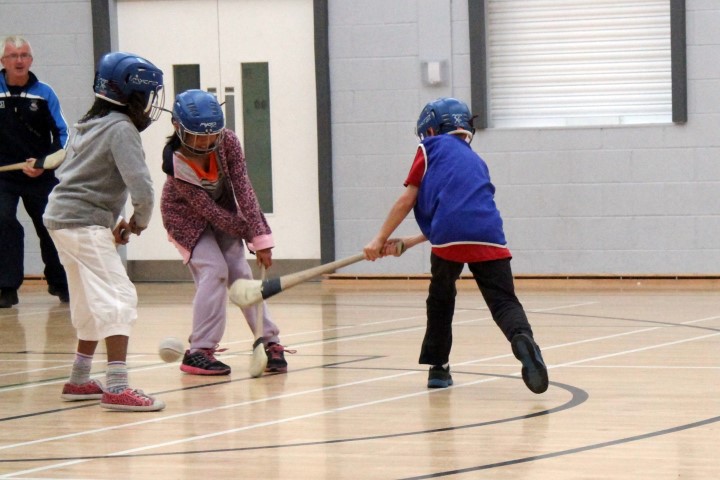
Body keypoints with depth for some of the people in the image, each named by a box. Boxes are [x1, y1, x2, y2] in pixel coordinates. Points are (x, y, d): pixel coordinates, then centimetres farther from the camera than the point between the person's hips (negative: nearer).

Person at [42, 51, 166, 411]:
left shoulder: (88, 125, 14)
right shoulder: (121, 128, -13)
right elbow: (141, 186, -23)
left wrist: (114, 222, 13)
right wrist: (140, 220, -3)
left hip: (61, 217, 10)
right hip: (85, 224, -10)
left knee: (93, 303, 21)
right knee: (119, 300, -13)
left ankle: (79, 381, 29)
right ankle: (116, 388, -23)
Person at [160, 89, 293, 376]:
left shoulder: (228, 142, -26)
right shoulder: (175, 162, -34)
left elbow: (243, 188, -26)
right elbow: (207, 210, -29)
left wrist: (260, 238, -31)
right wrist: (251, 234, -25)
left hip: (222, 210, 4)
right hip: (186, 217, -4)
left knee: (241, 272, -4)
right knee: (213, 270, -19)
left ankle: (270, 342, 0)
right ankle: (199, 352, -15)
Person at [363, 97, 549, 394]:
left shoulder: (432, 147, 20)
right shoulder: (476, 161, 34)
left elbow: (407, 200, 13)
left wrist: (381, 240, 22)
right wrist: (405, 244, 37)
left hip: (450, 240, -2)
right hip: (488, 238, 2)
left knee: (441, 300, 22)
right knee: (504, 302, -3)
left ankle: (438, 367, 26)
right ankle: (522, 339, -35)